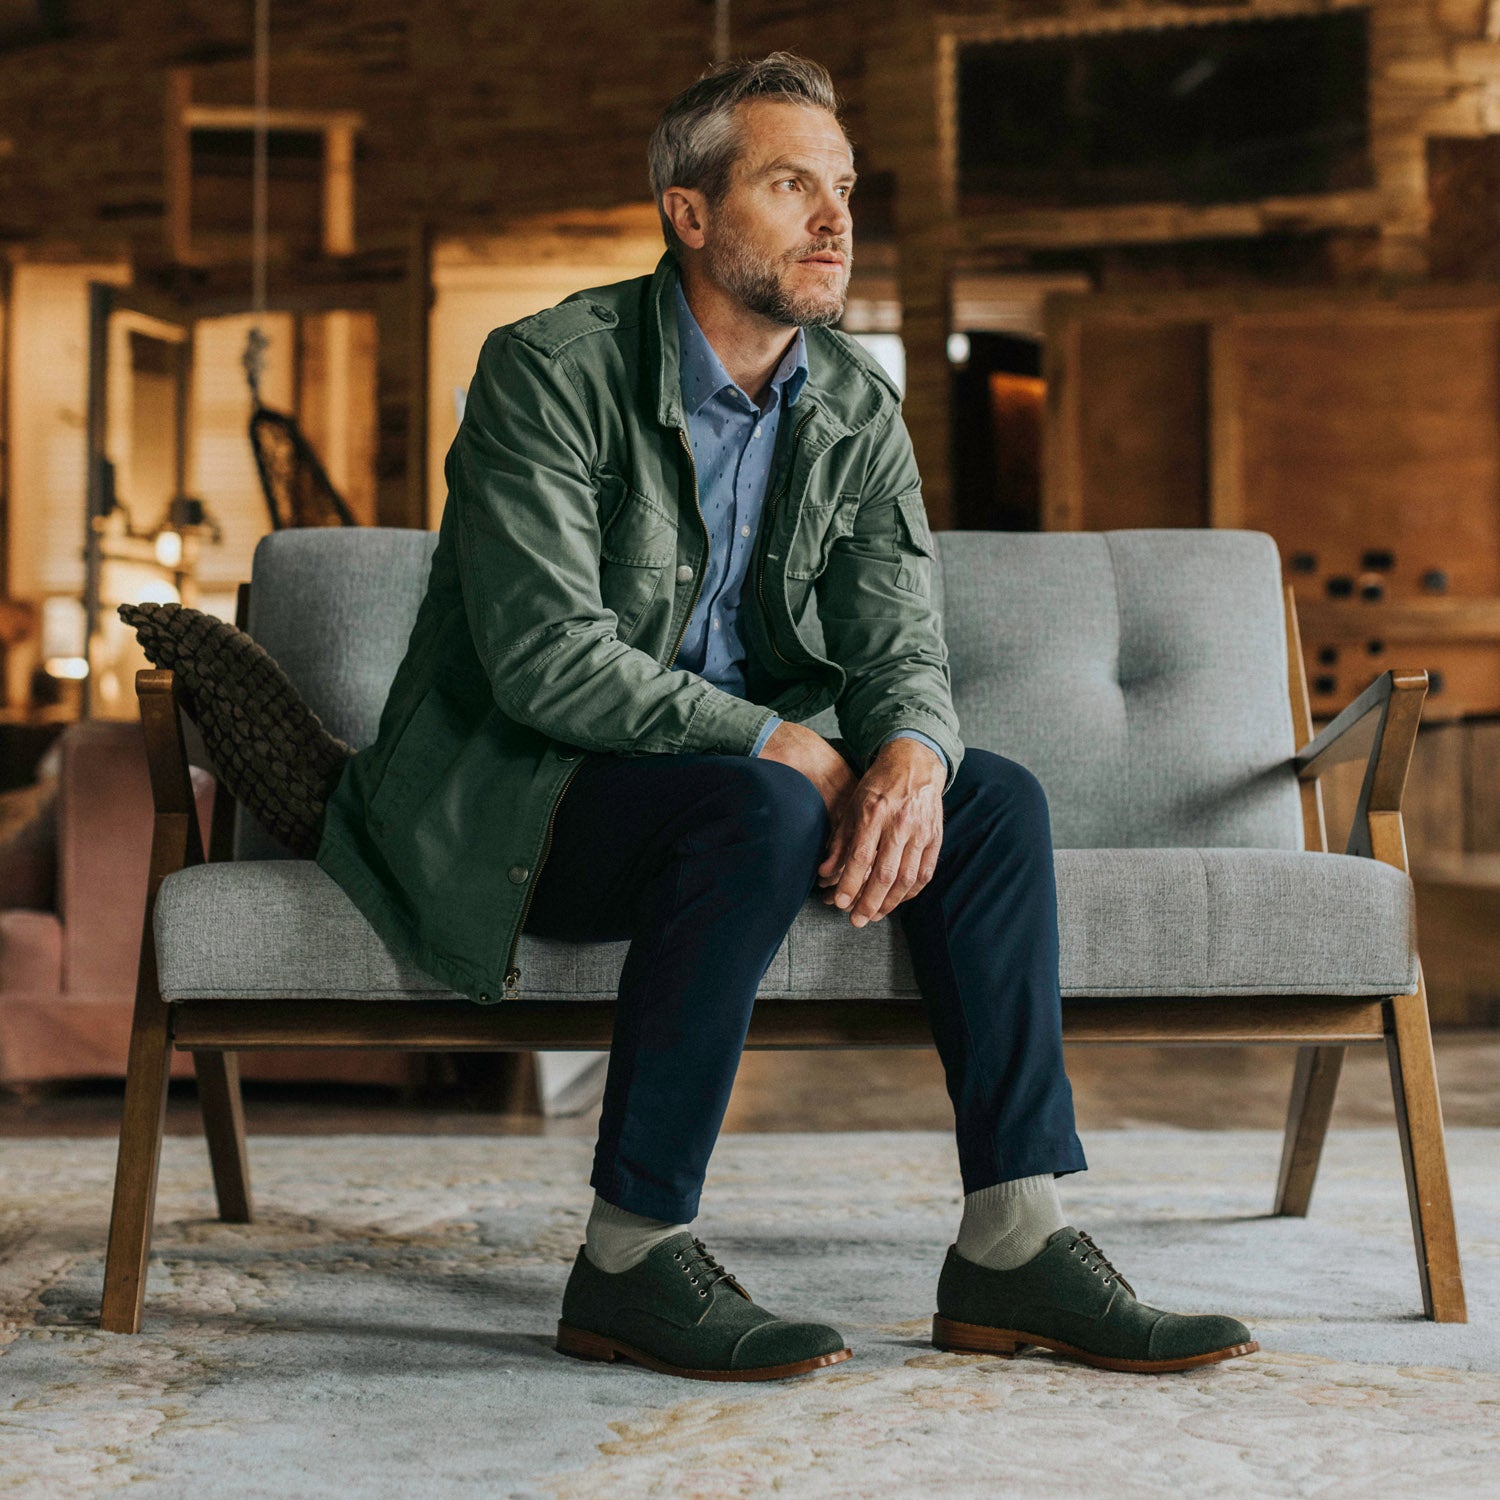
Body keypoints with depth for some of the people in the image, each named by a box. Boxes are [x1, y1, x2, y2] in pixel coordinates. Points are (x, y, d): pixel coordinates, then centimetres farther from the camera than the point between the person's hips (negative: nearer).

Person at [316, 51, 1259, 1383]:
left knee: (997, 799, -11)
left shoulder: (858, 406, 4)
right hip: (507, 796, -6)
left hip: (726, 770, 7)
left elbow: (901, 645, -3)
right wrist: (785, 747, -25)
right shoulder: (551, 369, -15)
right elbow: (545, 656, -24)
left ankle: (1015, 1247, -12)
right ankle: (632, 1260, -24)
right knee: (759, 809, -34)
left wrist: (911, 755, -27)